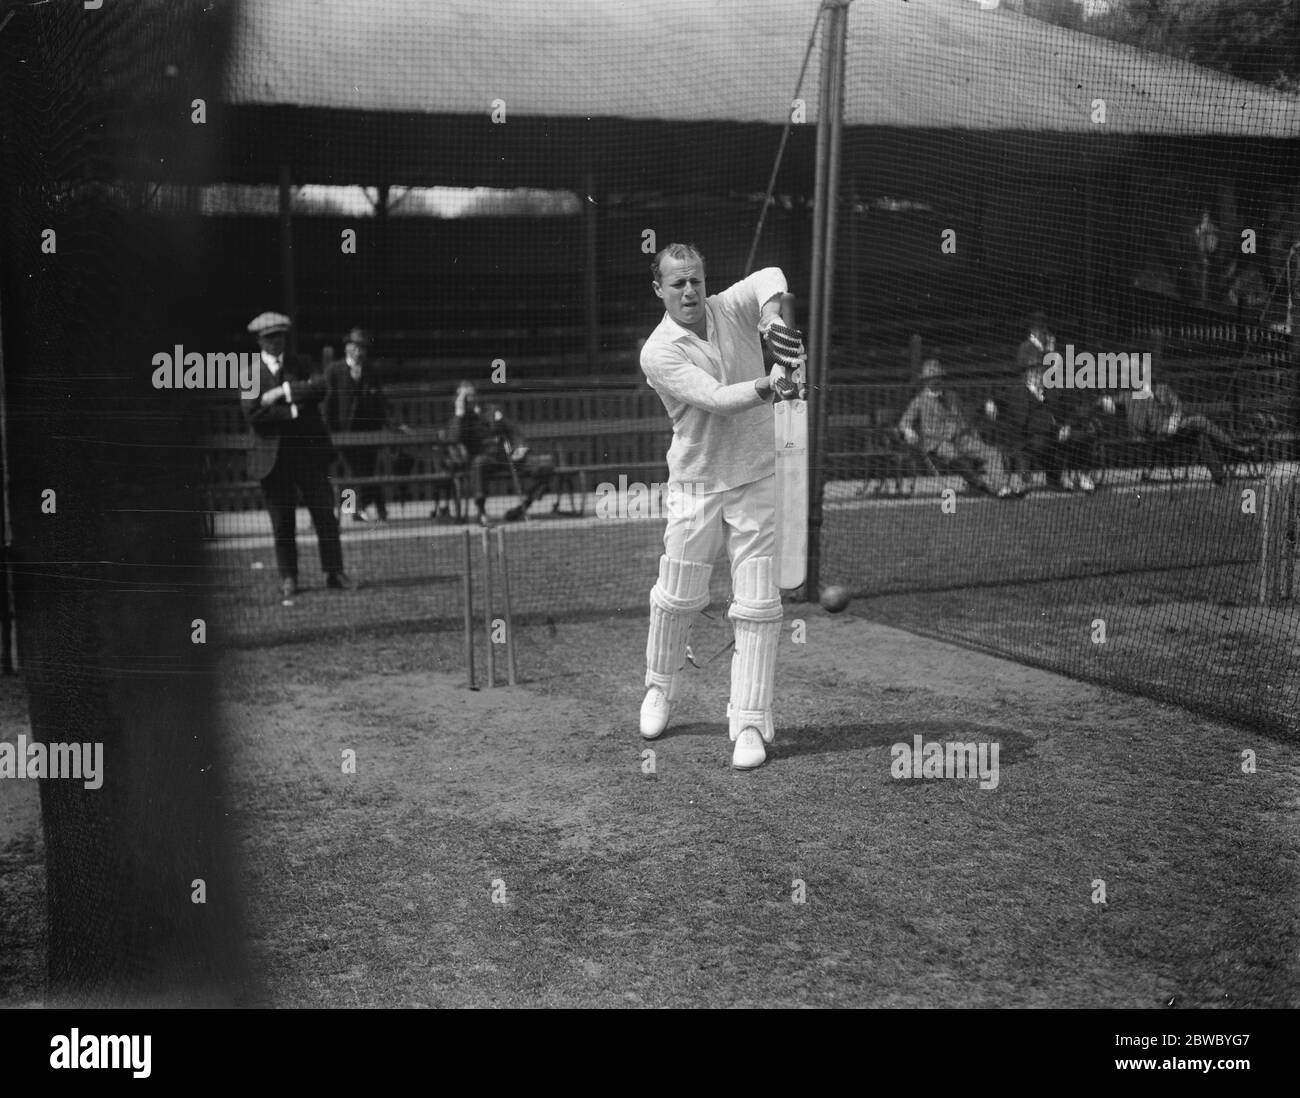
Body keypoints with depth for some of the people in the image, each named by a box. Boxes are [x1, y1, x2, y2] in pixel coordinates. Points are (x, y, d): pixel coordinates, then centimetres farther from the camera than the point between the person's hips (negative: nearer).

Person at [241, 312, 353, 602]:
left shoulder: (300, 364, 11)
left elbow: (319, 388, -8)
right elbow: (253, 414, -11)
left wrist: (283, 392, -16)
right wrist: (293, 411, -13)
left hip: (309, 450, 2)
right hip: (274, 456, -2)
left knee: (325, 514, 1)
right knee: (282, 522, 3)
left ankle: (334, 572, 9)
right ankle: (288, 579, 12)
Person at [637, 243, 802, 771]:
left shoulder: (732, 307, -1)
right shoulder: (658, 353, -12)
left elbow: (771, 277, -21)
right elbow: (717, 400, -24)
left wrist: (772, 321, -41)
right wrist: (767, 385, -41)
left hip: (757, 479, 1)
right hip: (697, 485, -1)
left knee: (758, 606, -4)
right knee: (677, 598, 8)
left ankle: (750, 723, 2)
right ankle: (660, 687, 35)